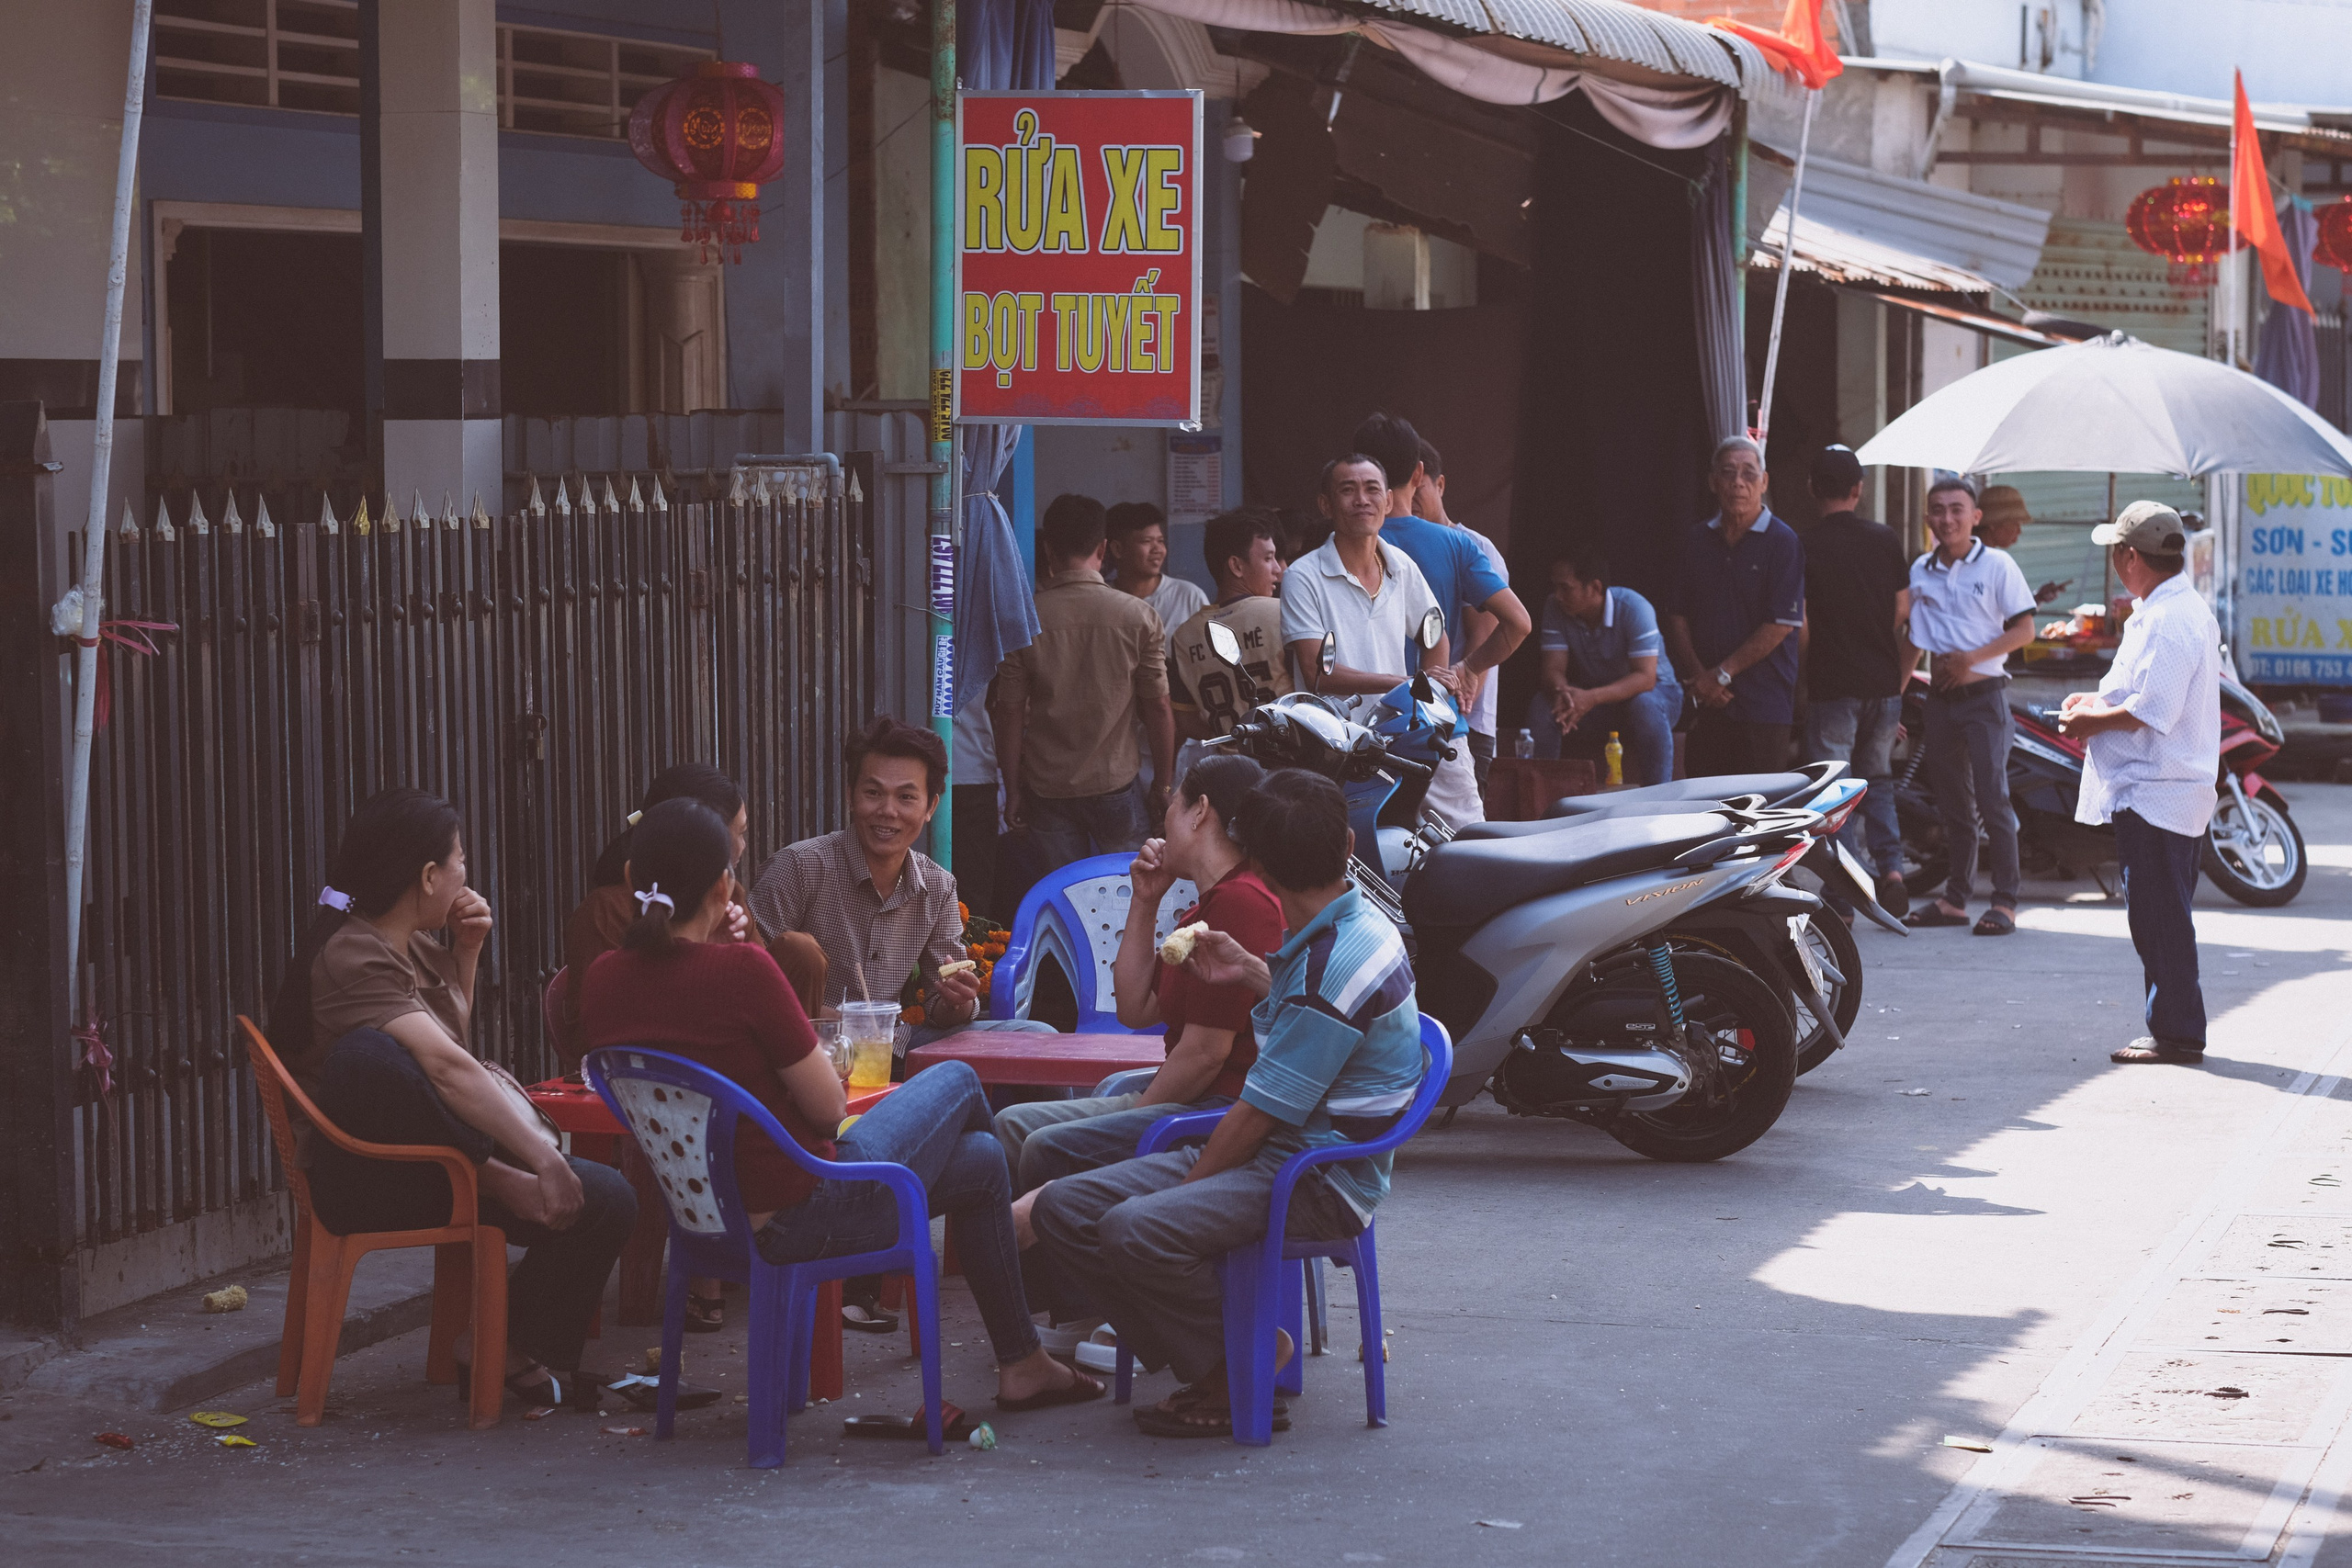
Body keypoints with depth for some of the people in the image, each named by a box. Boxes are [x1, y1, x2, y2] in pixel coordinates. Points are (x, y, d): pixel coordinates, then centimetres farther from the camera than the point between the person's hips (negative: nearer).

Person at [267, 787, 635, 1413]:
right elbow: (445, 1065, -29)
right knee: (369, 1055, -39)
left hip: (440, 1156, 9)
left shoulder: (417, 945, 14)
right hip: (371, 1175, -9)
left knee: (606, 1198, -8)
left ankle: (513, 1357, 4)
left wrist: (466, 953, 14)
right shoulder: (352, 960, -17)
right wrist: (541, 1157, -36)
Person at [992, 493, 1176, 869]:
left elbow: (1009, 713, -4)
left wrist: (1013, 790, 5)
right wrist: (1162, 785, 7)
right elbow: (1158, 708, -4)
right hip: (1114, 783, -1)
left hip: (1046, 791, 1)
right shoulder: (1139, 617, -6)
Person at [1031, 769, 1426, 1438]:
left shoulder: (1339, 966, -22)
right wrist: (1254, 975, 19)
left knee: (1137, 1231, -33)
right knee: (1061, 1208, -3)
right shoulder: (1356, 927, 9)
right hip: (1279, 1155, 10)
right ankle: (1205, 1358, -1)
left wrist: (1188, 1188, -7)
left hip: (1320, 1181, -10)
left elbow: (1258, 1114, -19)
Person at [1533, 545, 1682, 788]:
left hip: (1654, 691, -4)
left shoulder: (1633, 608, -25)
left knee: (1645, 706, -39)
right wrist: (1562, 693, -40)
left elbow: (1645, 677, -31)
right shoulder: (1555, 609, -12)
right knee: (1541, 707, -24)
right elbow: (1553, 670, -14)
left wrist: (1593, 697, -45)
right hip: (1590, 697, 4)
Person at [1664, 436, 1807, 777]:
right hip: (1707, 702, 4)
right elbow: (1677, 616, 12)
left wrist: (1722, 674, -10)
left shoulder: (1782, 541, -3)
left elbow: (1780, 625, -9)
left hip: (1763, 705, -4)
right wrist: (1697, 676, -3)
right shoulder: (1696, 542, 13)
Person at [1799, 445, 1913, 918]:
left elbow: (1799, 622, -10)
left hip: (1832, 684, -4)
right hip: (1884, 681, 4)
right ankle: (1890, 866, 3)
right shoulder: (1885, 540, 2)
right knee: (1877, 779, 20)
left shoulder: (1806, 547, -9)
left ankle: (1841, 900, -1)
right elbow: (1902, 610, 8)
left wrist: (1807, 671, 8)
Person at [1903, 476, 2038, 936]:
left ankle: (2005, 901, -8)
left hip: (1984, 694, -5)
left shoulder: (1996, 565, -3)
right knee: (1952, 801, 10)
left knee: (1992, 798, -9)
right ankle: (1956, 898, 16)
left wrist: (1971, 658, -15)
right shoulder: (1920, 571, 10)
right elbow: (1912, 639, 18)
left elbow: (2024, 630, -6)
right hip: (1940, 695, 5)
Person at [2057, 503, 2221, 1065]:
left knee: (2158, 916, -6)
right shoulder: (2187, 609, 16)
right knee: (2158, 917, 15)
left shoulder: (2168, 622, -19)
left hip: (2155, 794, -11)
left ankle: (2177, 1033, -2)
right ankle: (2175, 1030, 21)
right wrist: (2098, 699, 15)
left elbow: (2153, 711, -25)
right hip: (2169, 792, 11)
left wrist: (2091, 720, -12)